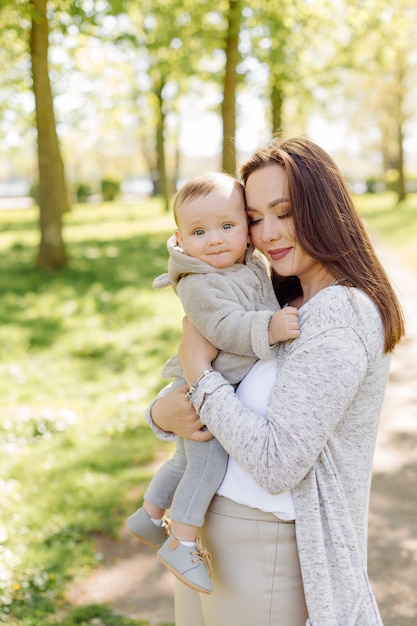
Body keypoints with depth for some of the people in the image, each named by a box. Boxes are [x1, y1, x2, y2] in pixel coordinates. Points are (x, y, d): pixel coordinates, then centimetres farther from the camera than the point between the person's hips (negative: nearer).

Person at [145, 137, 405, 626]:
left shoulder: (342, 314, -21)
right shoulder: (287, 303, 7)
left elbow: (277, 464, -27)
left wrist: (198, 370, -19)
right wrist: (162, 412, -13)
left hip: (264, 547, -8)